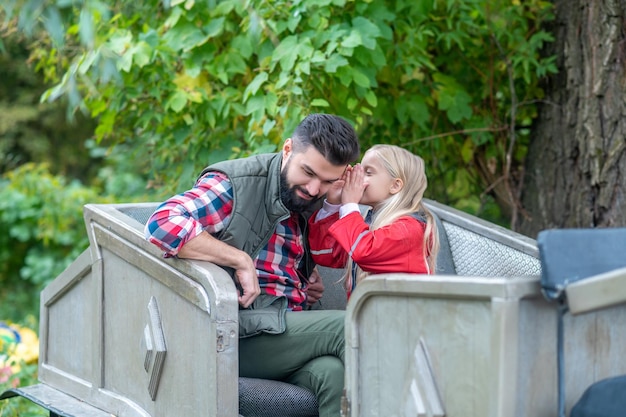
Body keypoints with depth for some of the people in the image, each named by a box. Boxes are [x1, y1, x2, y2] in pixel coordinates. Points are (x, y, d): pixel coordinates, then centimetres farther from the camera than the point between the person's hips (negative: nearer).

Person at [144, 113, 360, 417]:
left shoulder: (311, 207, 15)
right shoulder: (236, 183, -8)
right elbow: (163, 224, -25)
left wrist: (310, 281, 13)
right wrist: (240, 261, -23)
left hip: (291, 329, 6)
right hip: (242, 334, -6)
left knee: (333, 371, -28)